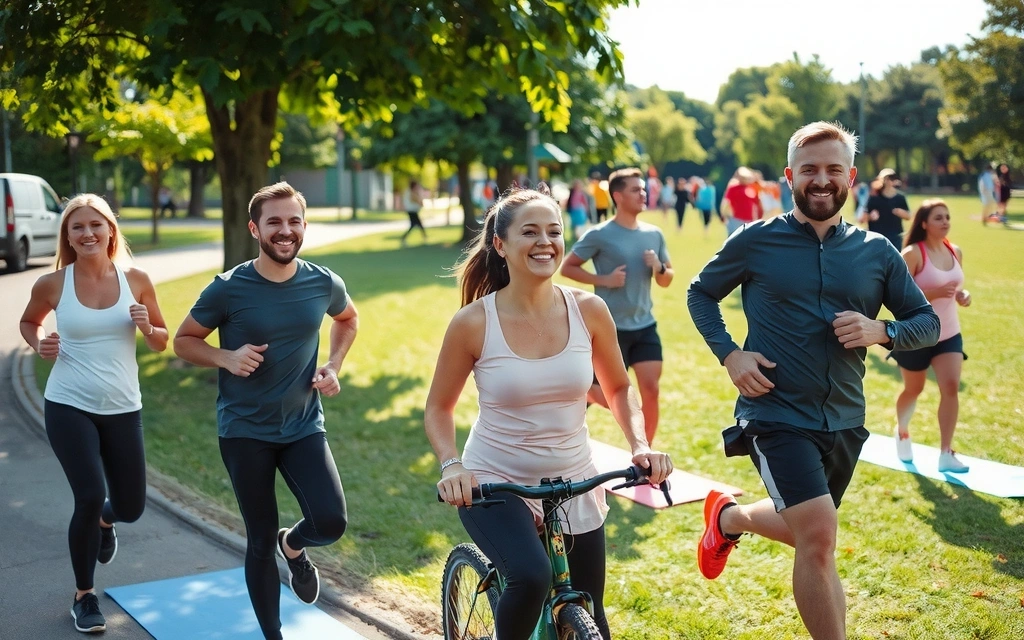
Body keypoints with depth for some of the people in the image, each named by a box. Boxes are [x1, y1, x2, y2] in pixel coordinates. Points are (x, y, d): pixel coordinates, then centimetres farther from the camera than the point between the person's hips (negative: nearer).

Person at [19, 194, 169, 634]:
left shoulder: (136, 280, -5)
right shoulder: (52, 284, -7)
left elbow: (162, 342, 6)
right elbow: (28, 322, 14)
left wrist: (146, 328, -16)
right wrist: (40, 346, -7)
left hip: (123, 409, 2)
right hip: (68, 406, -2)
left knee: (130, 508, 8)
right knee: (90, 496, -13)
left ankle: (105, 520, 49)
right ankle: (84, 596, 11)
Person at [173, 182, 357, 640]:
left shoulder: (324, 284, -5)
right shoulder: (228, 289, -13)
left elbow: (348, 318, 18)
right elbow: (184, 341, 0)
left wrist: (333, 366, 2)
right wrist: (226, 357, -20)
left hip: (304, 426, 2)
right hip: (245, 431, -2)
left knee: (332, 523, -14)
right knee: (260, 542, 5)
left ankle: (293, 545, 23)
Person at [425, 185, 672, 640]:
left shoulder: (589, 310, -7)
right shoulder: (474, 323, -14)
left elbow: (619, 389, 8)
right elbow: (439, 408, -2)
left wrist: (641, 445, -8)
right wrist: (451, 465, -19)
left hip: (574, 485, 3)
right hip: (493, 483, -3)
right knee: (532, 577, -32)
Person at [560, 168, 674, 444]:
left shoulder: (654, 234, 5)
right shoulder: (599, 235, -11)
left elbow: (666, 281, 13)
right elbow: (567, 267, -5)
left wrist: (659, 268, -10)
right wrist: (603, 280, -15)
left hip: (645, 326, 5)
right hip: (611, 327, -4)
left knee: (651, 390, 0)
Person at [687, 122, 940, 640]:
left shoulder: (877, 252, 3)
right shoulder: (756, 241, -5)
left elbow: (927, 322, 9)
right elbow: (700, 293, 7)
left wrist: (880, 332, -13)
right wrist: (729, 354, -8)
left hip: (844, 422, 5)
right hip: (777, 415, -5)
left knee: (807, 532, 22)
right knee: (818, 537, -21)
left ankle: (729, 516, 51)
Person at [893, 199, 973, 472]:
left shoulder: (955, 252, 3)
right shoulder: (912, 254, -17)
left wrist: (962, 295, -4)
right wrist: (934, 293, -29)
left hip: (949, 334, 5)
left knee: (951, 387, -10)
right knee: (913, 389, 13)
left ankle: (946, 454, -5)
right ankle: (902, 432, 43)